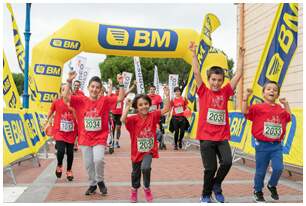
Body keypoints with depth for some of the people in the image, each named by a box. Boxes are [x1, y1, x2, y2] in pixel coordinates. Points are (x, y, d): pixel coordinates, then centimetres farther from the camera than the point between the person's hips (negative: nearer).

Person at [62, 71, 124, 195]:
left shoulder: (104, 100, -4)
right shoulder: (81, 100, -2)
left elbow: (120, 98, -9)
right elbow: (66, 97, -10)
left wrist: (120, 84, -20)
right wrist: (69, 82, -20)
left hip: (99, 138, -2)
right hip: (85, 138, 2)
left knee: (98, 159, -19)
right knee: (88, 164, 9)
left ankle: (100, 181, 9)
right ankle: (92, 184, 32)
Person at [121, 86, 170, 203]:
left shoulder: (152, 116, -7)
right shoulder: (134, 119, -14)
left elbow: (166, 109, -12)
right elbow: (123, 119, -32)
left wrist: (167, 96, -21)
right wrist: (128, 106, -32)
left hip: (149, 150, 0)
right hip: (137, 151, 1)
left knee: (145, 168, -25)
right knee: (136, 172, 18)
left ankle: (147, 188, 4)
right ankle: (134, 190, 48)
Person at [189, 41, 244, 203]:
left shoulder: (225, 92, 7)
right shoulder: (203, 92, 0)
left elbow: (238, 75, 7)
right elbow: (196, 72, -7)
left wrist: (241, 57, 5)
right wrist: (194, 53, -10)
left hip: (222, 137, 3)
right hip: (206, 137, -3)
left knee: (227, 162, -12)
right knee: (210, 168, 1)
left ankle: (216, 185, 17)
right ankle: (206, 195, 24)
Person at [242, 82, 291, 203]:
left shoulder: (280, 109, 9)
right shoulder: (258, 107, -5)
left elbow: (288, 117, 24)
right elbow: (245, 111, -14)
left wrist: (286, 104, 18)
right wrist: (246, 97, -17)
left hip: (277, 145, 3)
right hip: (262, 145, -3)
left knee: (278, 168, -8)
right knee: (261, 171, 6)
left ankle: (272, 186, 23)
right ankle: (258, 191, 27)